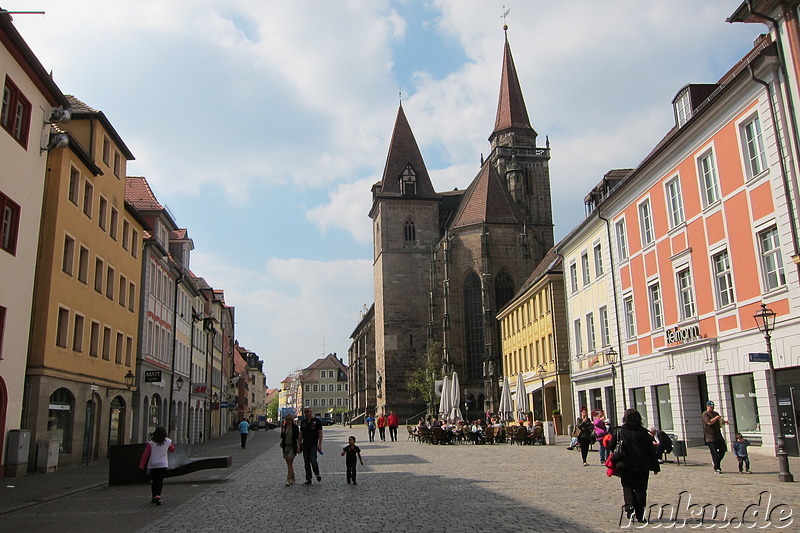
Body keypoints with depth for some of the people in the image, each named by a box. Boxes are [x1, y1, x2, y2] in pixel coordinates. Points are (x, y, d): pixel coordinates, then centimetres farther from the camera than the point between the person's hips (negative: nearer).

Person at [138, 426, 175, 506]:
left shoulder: (151, 442, -4)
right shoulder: (167, 442, -1)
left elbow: (146, 454, -5)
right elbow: (172, 449, 17)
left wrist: (142, 465, 1)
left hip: (152, 465, 1)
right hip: (163, 465, -1)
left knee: (154, 481, 15)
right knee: (160, 481, -1)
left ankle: (154, 497, 23)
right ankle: (157, 496, -22)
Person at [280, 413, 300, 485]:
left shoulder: (295, 427, -4)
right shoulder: (284, 426, 6)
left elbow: (298, 437, -1)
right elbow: (282, 437, 3)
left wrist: (299, 446, -7)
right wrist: (283, 429, -13)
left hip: (292, 447, -4)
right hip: (285, 446, 4)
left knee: (290, 463, -11)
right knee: (289, 463, 10)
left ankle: (288, 480, -13)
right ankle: (292, 478, 23)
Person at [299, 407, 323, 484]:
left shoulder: (316, 421, -1)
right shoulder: (303, 422, 13)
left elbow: (320, 433, -4)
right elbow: (301, 433, 17)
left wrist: (319, 444, -11)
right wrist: (299, 444, 10)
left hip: (313, 444, -5)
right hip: (305, 445, 5)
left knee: (312, 460, -15)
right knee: (306, 462, 5)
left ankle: (318, 475, 8)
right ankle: (308, 480, 12)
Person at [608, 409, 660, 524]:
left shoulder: (619, 431, -4)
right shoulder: (643, 432, -2)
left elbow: (611, 446, 2)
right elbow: (651, 450, 2)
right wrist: (656, 466, 9)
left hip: (625, 464, 0)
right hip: (642, 466, 1)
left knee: (627, 487, 13)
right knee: (640, 489, 10)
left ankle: (629, 507, -10)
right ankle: (640, 515, 6)